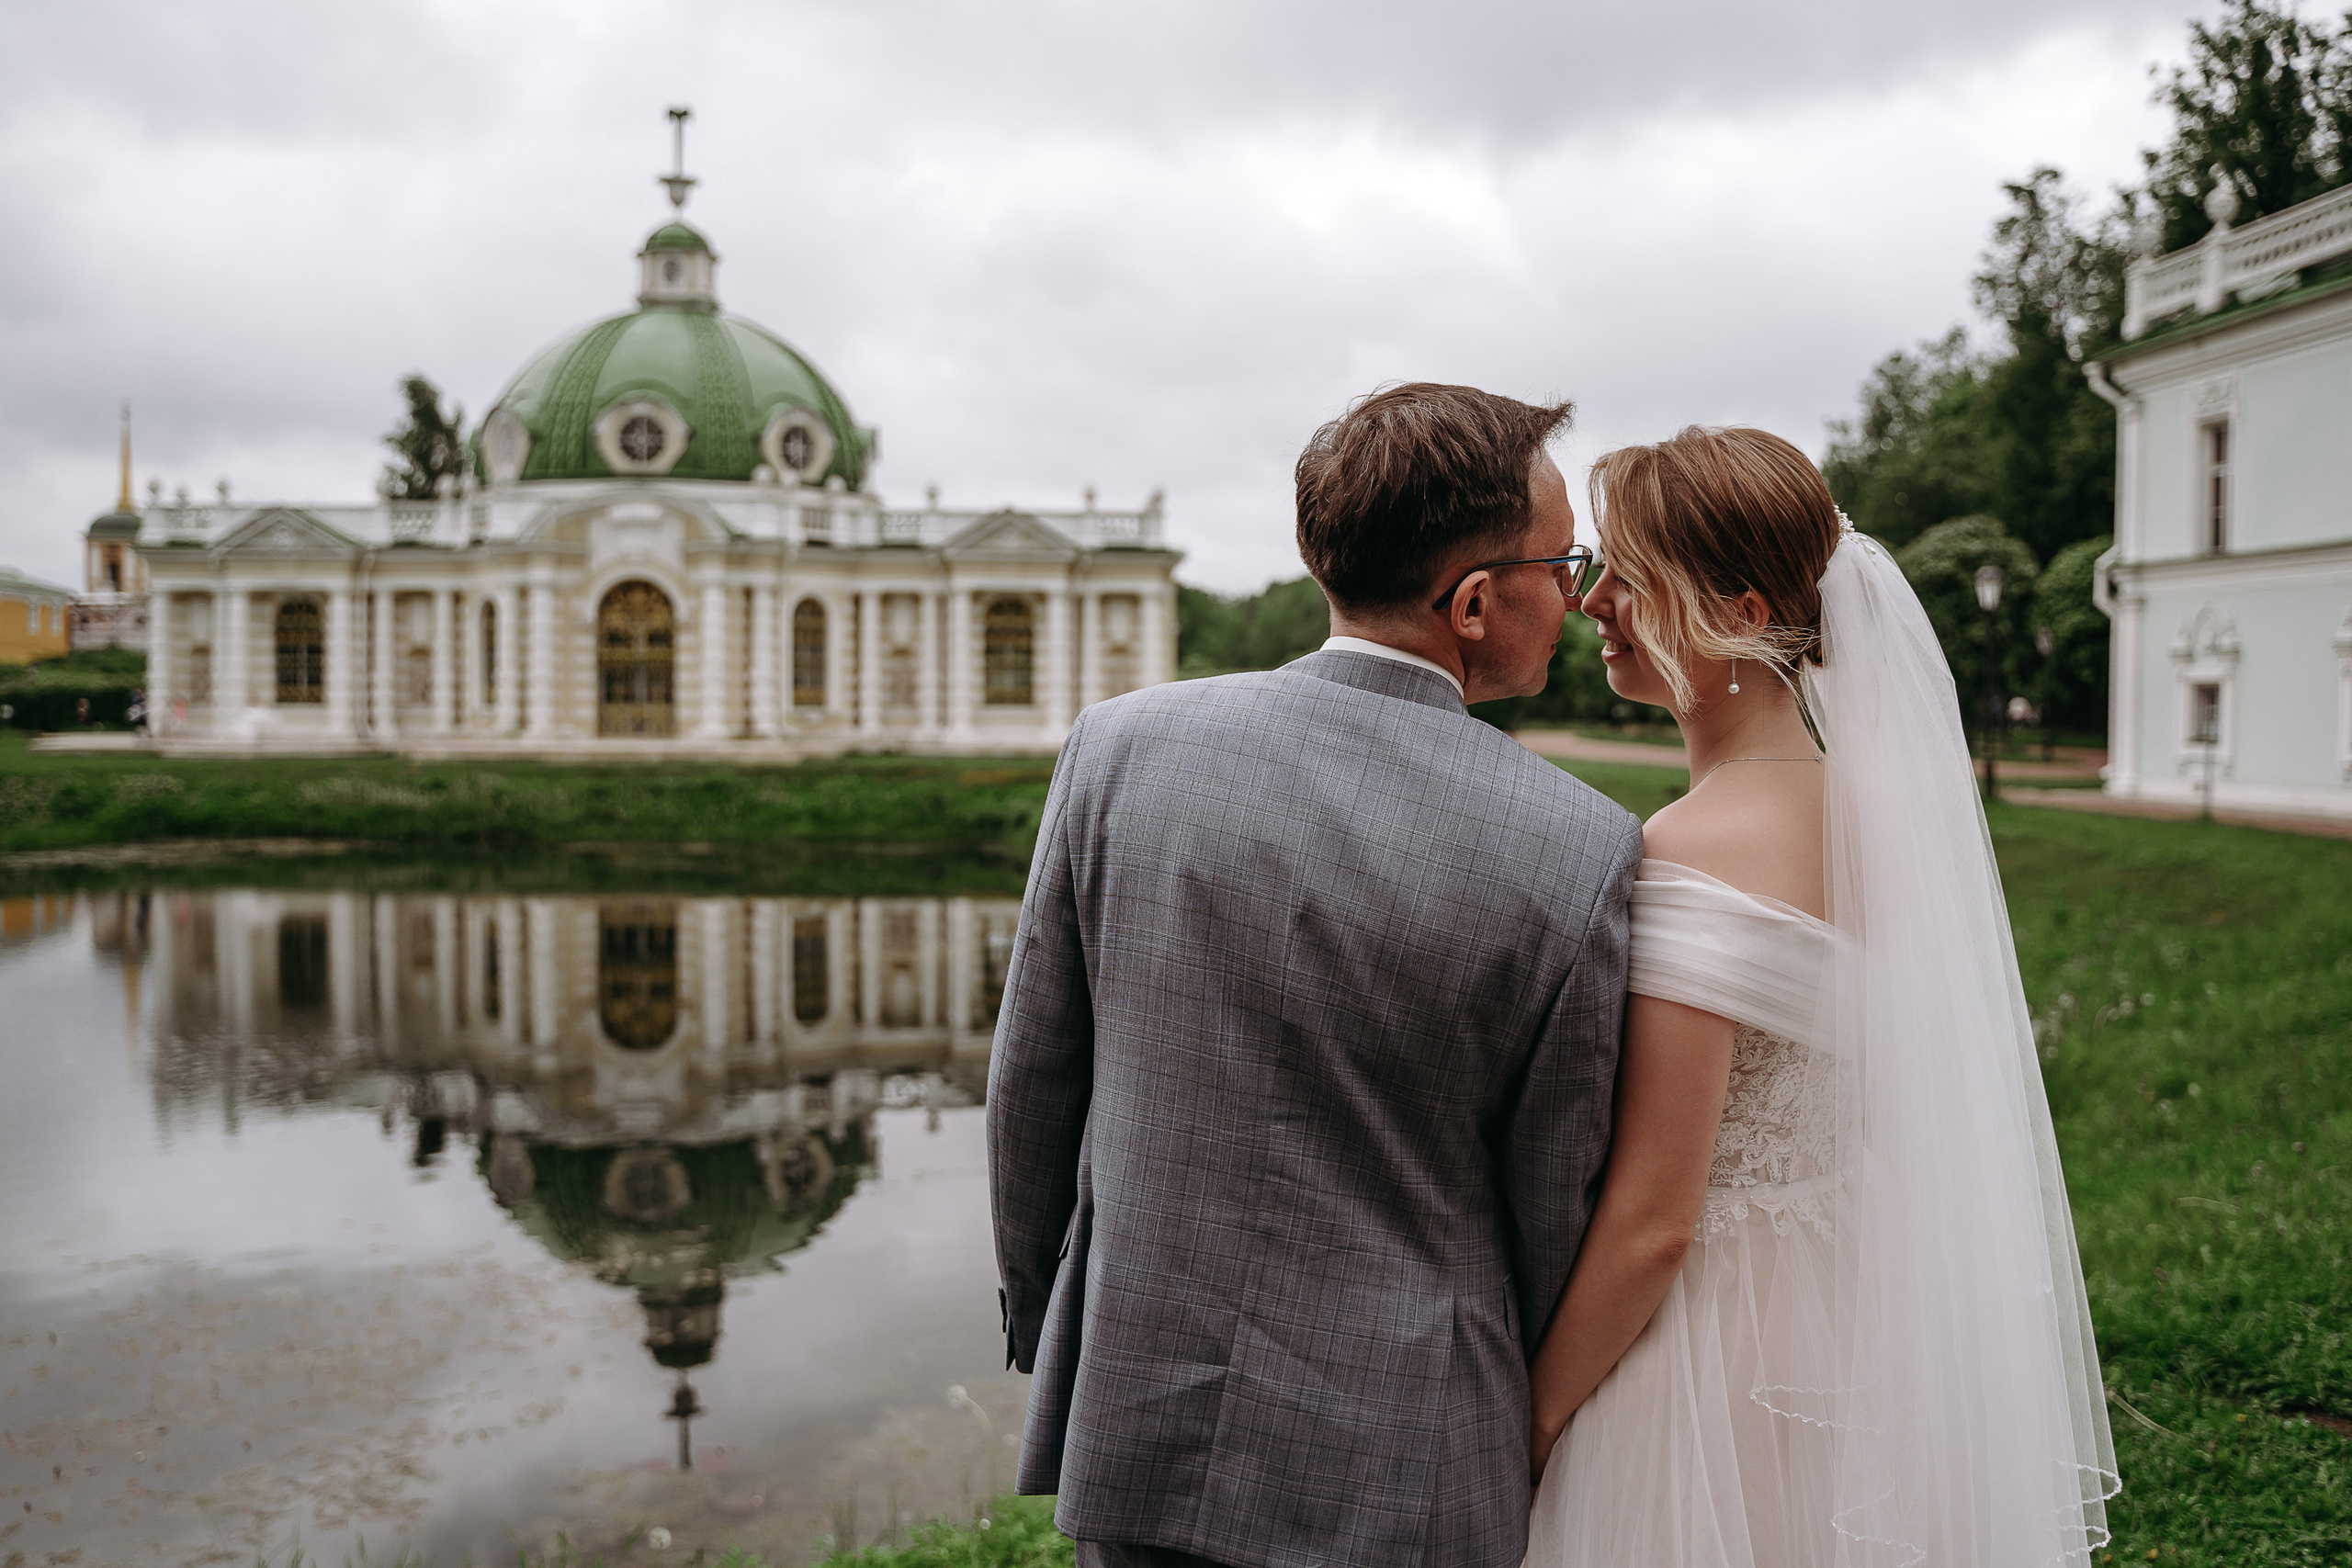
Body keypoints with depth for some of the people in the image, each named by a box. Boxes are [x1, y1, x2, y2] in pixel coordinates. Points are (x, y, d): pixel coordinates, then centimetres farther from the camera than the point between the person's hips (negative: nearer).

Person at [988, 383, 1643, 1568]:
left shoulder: (1121, 746, -11)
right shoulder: (1579, 853, -17)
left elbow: (1031, 1084, -2)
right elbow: (1554, 1213, -7)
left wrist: (1042, 1318, 15)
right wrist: (1535, 1423, 12)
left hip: (1134, 1423, 2)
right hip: (1400, 1469, -2)